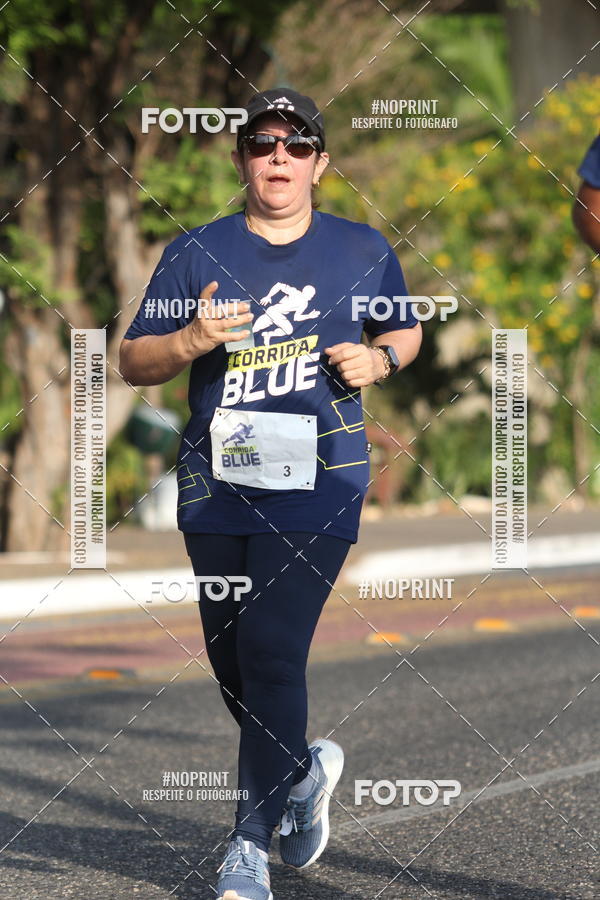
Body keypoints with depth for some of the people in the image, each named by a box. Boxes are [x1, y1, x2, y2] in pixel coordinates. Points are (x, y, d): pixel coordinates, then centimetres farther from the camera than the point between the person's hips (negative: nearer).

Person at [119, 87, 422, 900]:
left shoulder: (363, 250, 5)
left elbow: (406, 331, 20)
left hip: (319, 483, -2)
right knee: (231, 664, 9)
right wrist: (190, 341, -18)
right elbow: (132, 362, 2)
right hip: (217, 484, 2)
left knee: (271, 651, -13)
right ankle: (301, 771, 37)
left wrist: (379, 359, -2)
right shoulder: (197, 253, 3)